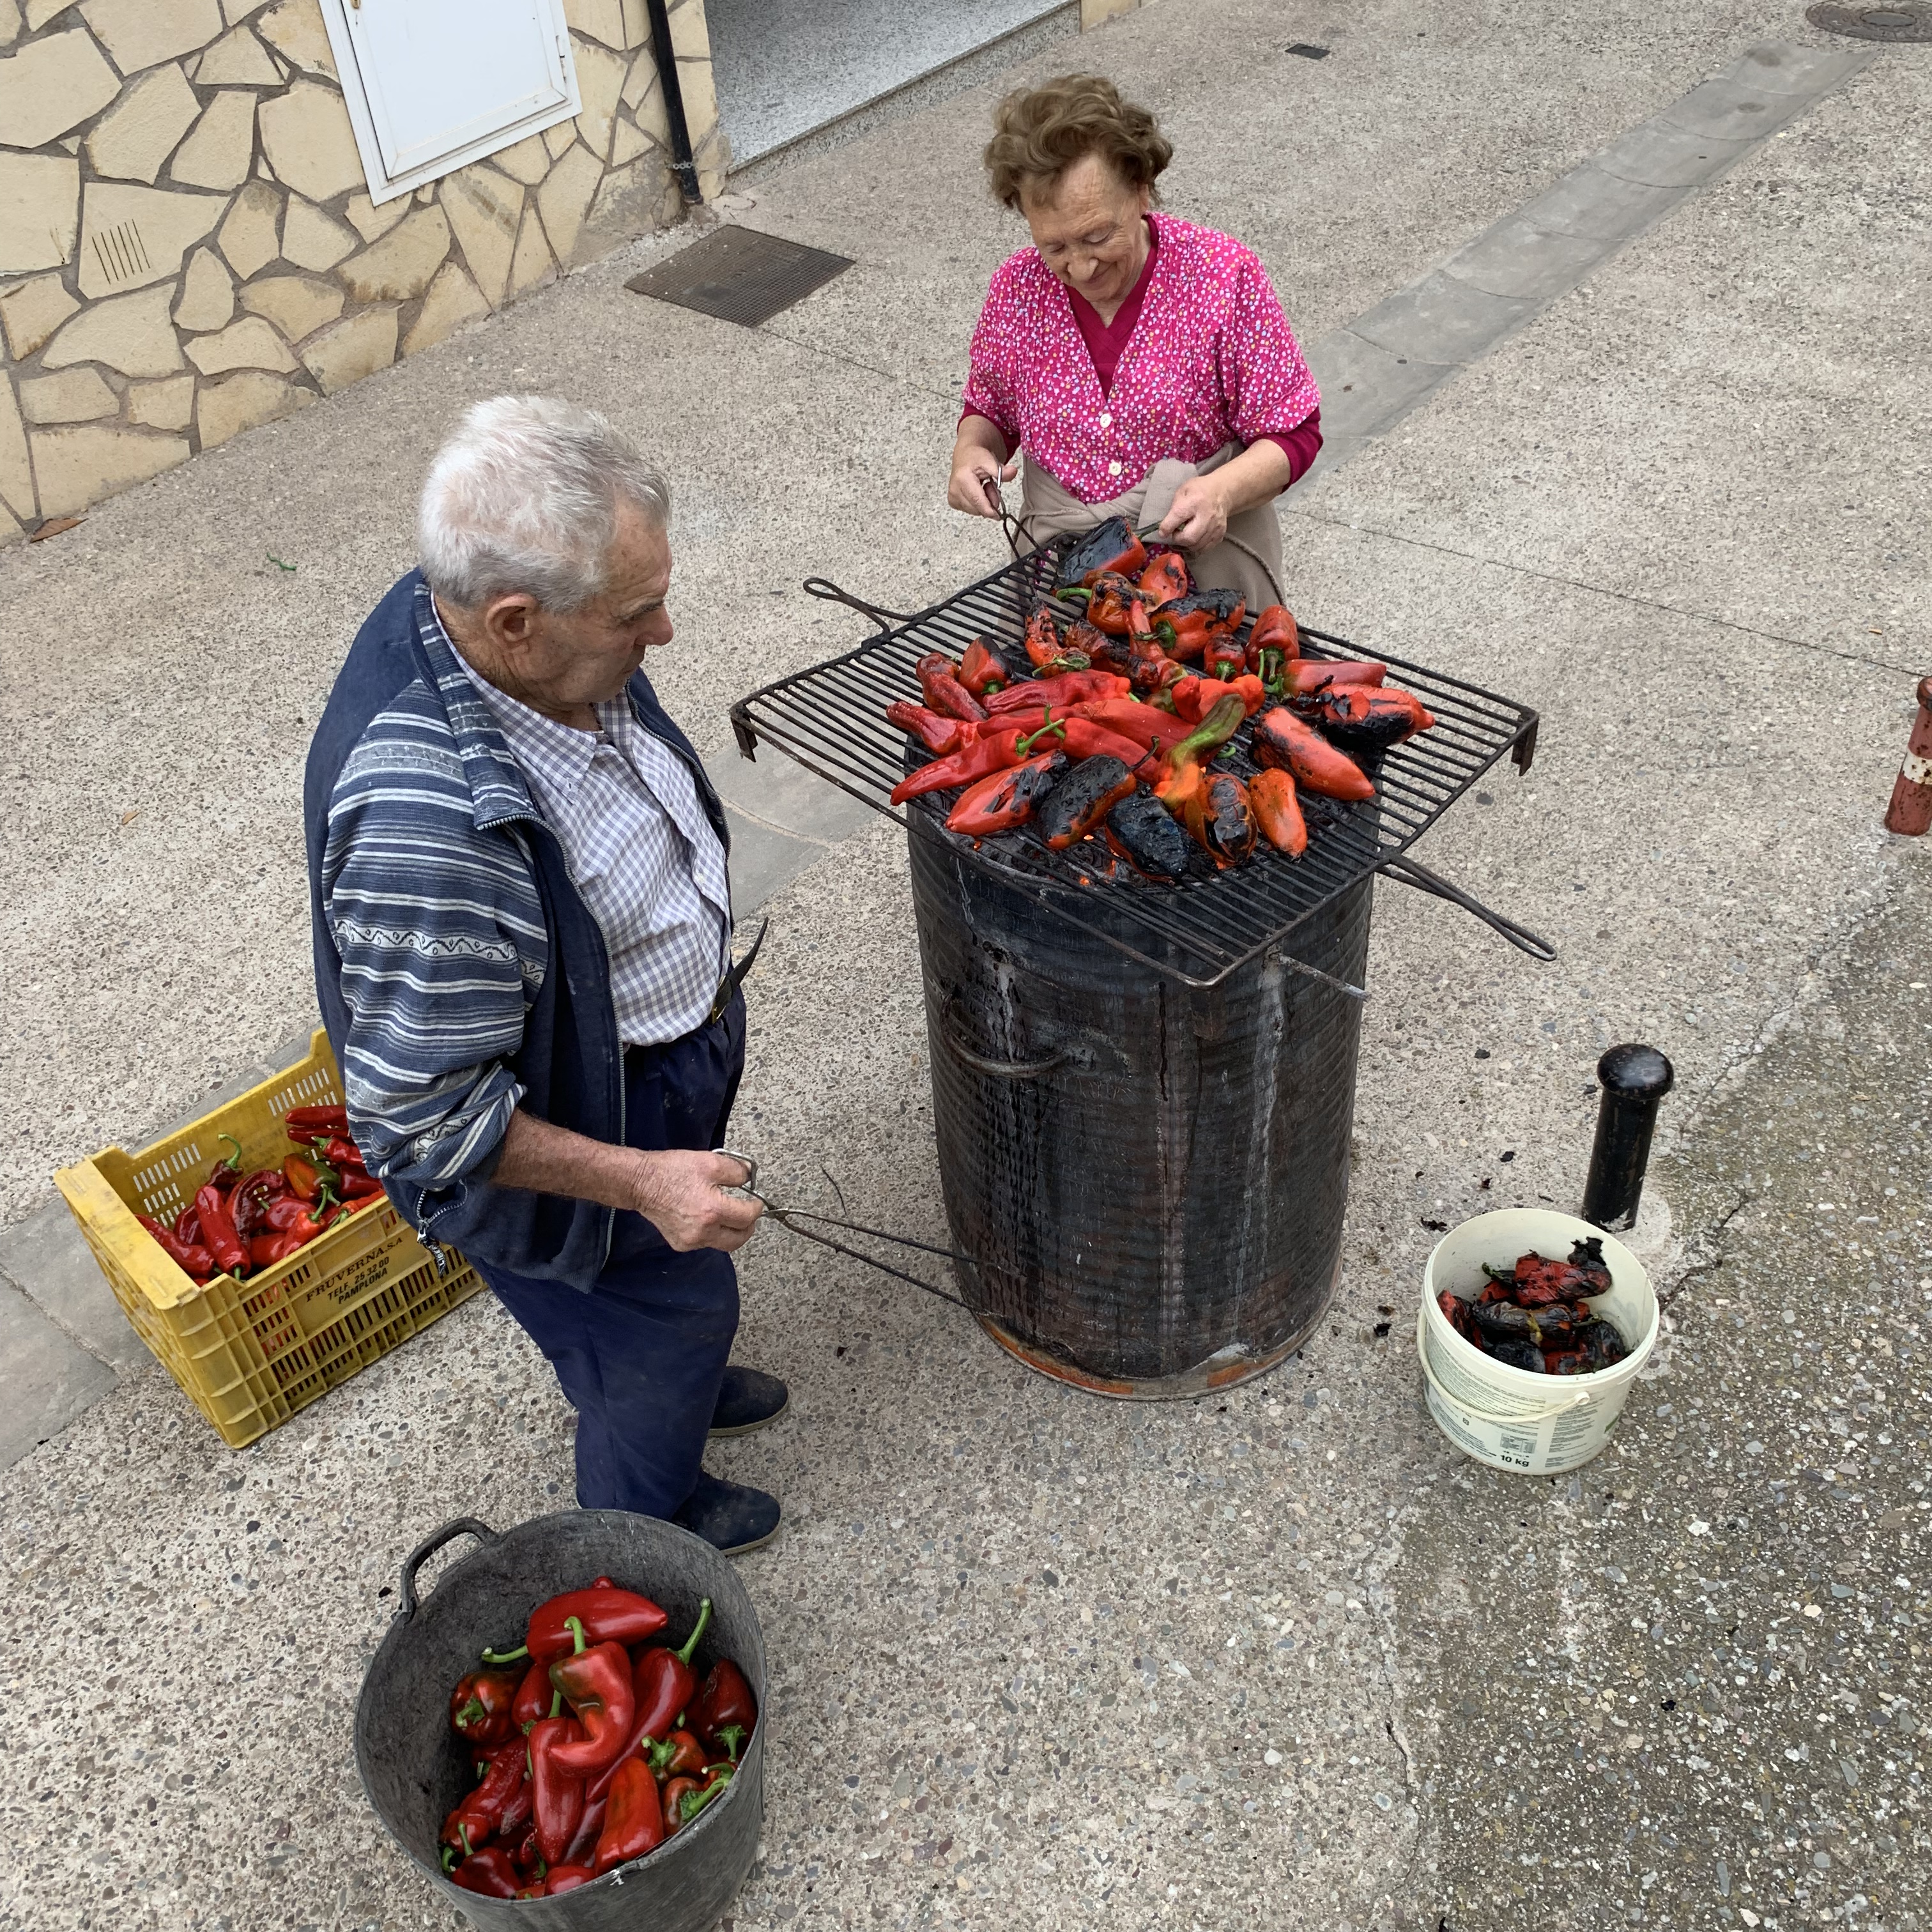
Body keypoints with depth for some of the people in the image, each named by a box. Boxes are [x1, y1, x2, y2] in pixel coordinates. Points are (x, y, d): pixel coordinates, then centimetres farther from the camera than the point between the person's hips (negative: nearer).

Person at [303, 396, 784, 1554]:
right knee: (660, 1318, 20)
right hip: (580, 1135, -7)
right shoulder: (425, 831, -44)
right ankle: (647, 1525, 51)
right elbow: (421, 1117, -32)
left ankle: (680, 1388, 65)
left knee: (676, 1295, 33)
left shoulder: (521, 638, -17)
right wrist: (639, 1180, -30)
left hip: (657, 1057, 7)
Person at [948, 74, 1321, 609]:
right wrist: (971, 453, -7)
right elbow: (990, 410, 17)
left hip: (1207, 553, -2)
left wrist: (1223, 490, -26)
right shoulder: (1016, 288, 0)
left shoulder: (1224, 273, -9)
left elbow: (1292, 435, -6)